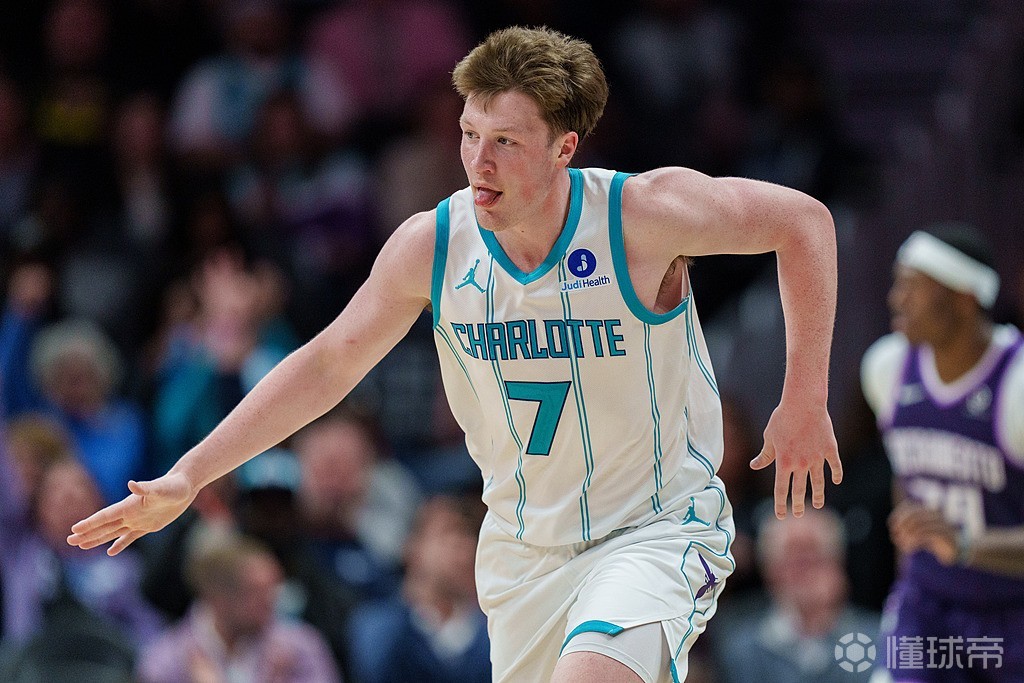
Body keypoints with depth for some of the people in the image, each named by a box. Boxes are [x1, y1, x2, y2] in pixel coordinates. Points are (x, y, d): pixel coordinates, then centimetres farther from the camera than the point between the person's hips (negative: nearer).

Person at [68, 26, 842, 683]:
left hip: (656, 528, -5)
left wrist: (805, 402, -9)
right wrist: (188, 476, -1)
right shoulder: (431, 245, -9)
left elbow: (805, 222, -8)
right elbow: (327, 364, 3)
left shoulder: (646, 214, -20)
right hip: (524, 547, 5)